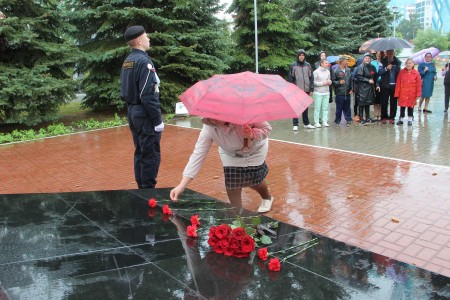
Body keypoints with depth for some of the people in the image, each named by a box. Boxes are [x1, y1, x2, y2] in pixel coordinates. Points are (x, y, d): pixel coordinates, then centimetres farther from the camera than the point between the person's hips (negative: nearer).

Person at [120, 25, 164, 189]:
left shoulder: (127, 61, 12)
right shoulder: (144, 61, -16)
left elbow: (125, 91, 14)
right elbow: (148, 95, -21)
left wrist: (132, 108, 18)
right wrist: (158, 120, -17)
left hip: (132, 112, 9)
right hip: (145, 115, -9)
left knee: (140, 153, 16)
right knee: (151, 156, -1)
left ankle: (141, 187, 26)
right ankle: (148, 189, 5)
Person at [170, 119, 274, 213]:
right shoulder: (208, 128, -33)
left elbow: (266, 128, -24)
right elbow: (198, 154, -34)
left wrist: (252, 134, -48)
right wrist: (181, 186, -41)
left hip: (254, 149, -1)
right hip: (230, 154, 2)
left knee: (254, 180, 1)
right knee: (231, 185, -7)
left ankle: (267, 197, 39)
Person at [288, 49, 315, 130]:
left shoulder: (308, 65, 9)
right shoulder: (293, 65, -1)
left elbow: (311, 78, 11)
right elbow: (290, 78, -1)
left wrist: (311, 89, 4)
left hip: (306, 90, 3)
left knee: (305, 108, 10)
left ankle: (306, 123, 20)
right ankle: (295, 125, 5)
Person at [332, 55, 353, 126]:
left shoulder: (348, 70, 10)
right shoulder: (335, 71, -6)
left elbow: (351, 80, 15)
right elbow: (333, 81, -4)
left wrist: (351, 89, 8)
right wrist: (339, 82, -19)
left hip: (347, 93, 4)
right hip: (339, 93, -4)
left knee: (347, 108, 10)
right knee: (339, 108, 1)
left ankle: (348, 119, 19)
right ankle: (337, 120, 13)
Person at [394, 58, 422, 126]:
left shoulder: (416, 73, -4)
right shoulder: (401, 72, -2)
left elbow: (419, 84, -2)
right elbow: (398, 83, -2)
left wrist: (418, 94, -5)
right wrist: (397, 93, -4)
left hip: (412, 94, 0)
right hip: (403, 93, 0)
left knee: (411, 106, 9)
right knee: (402, 106, 6)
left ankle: (410, 120, 21)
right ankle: (401, 119, 19)